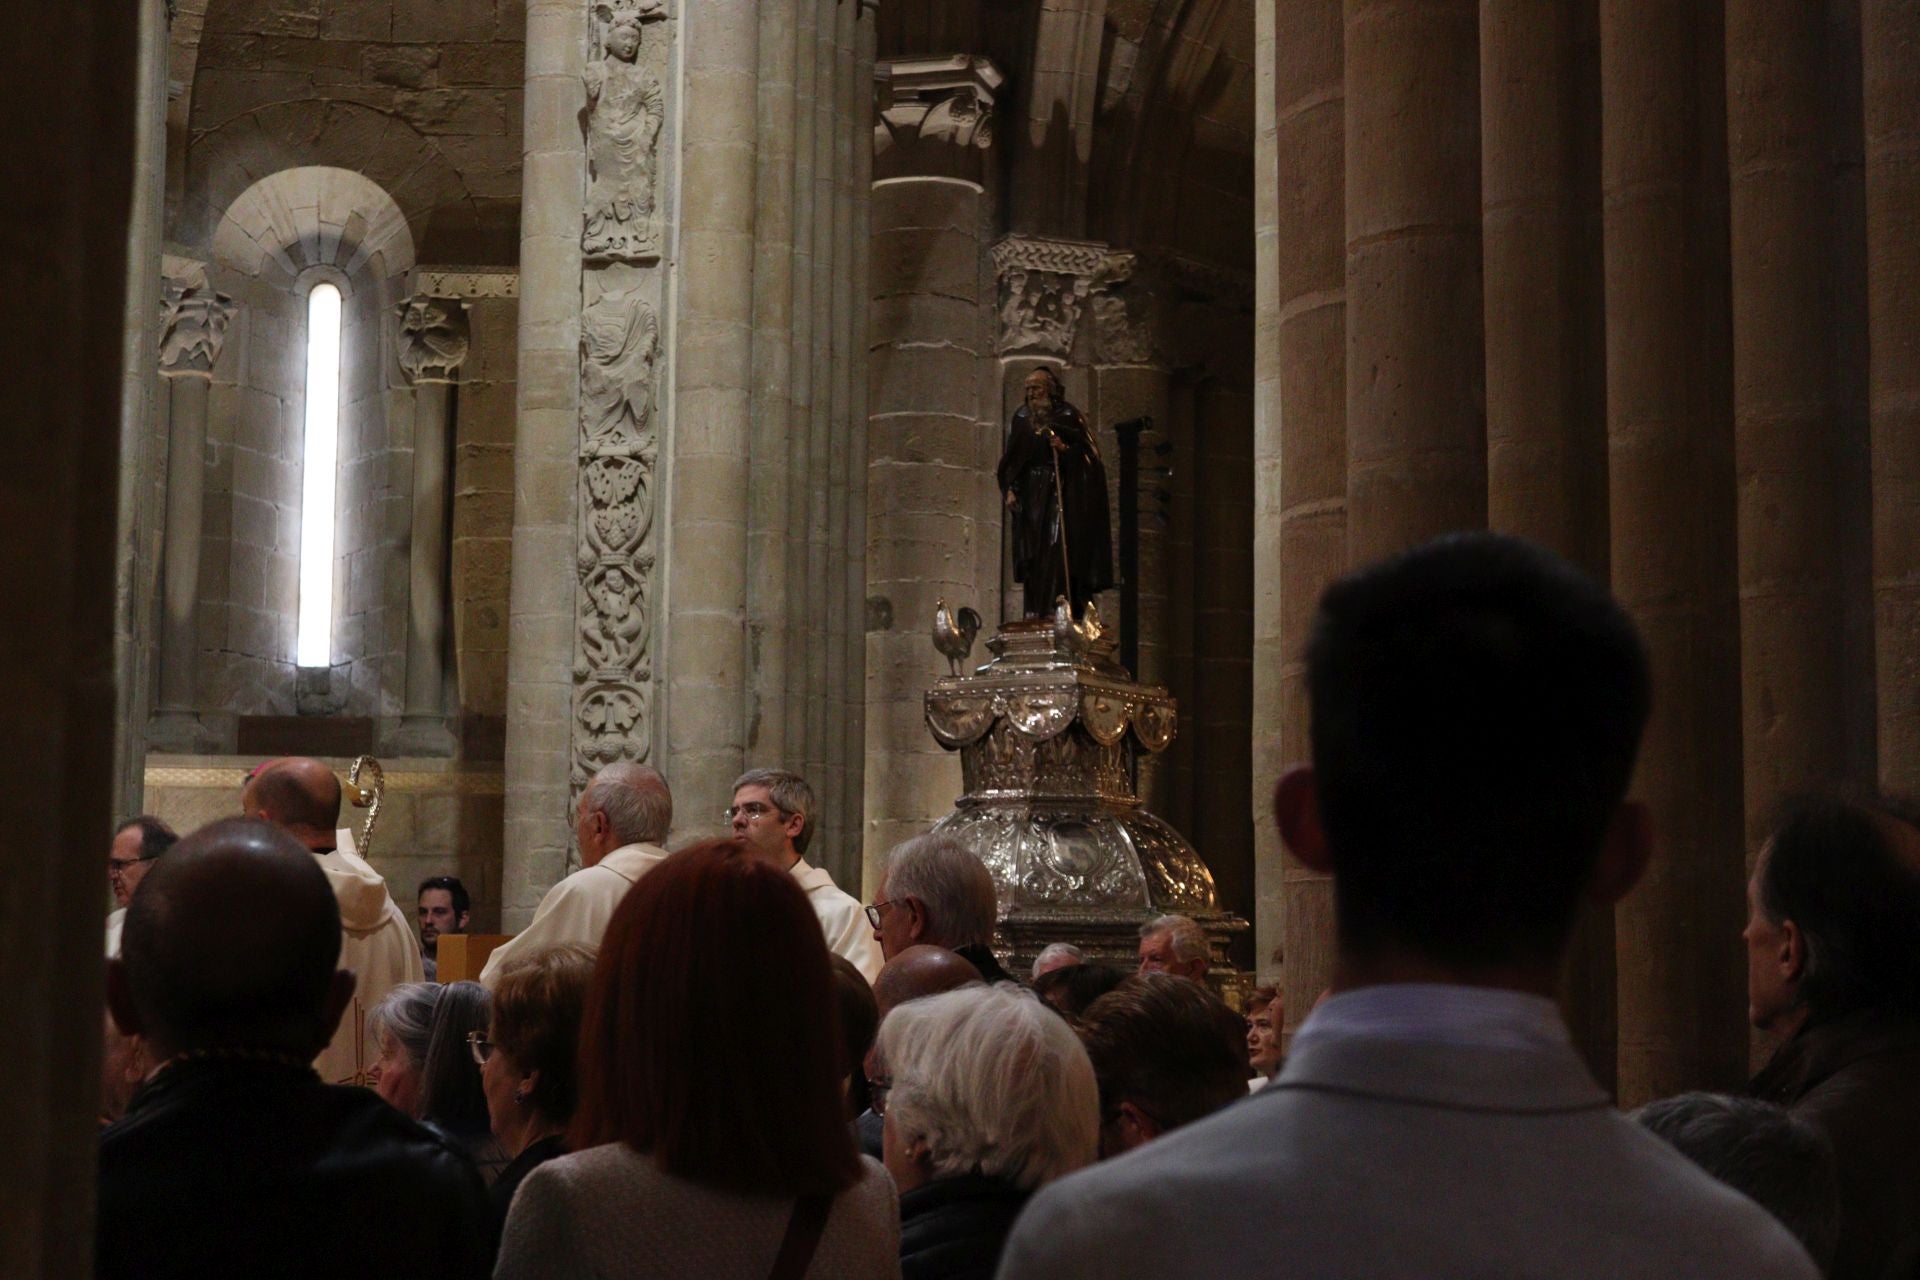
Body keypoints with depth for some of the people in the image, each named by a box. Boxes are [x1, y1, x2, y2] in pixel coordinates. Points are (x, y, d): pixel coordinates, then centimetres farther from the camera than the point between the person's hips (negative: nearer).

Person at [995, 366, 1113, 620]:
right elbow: (1012, 459, 15)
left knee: (1059, 552, -12)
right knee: (1032, 555, -1)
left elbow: (1088, 454, -4)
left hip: (1062, 493, -4)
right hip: (1031, 496, 4)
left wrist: (1065, 449, -21)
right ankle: (1034, 613, -1)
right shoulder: (1022, 418, 12)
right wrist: (1010, 490, 5)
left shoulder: (1067, 416, -2)